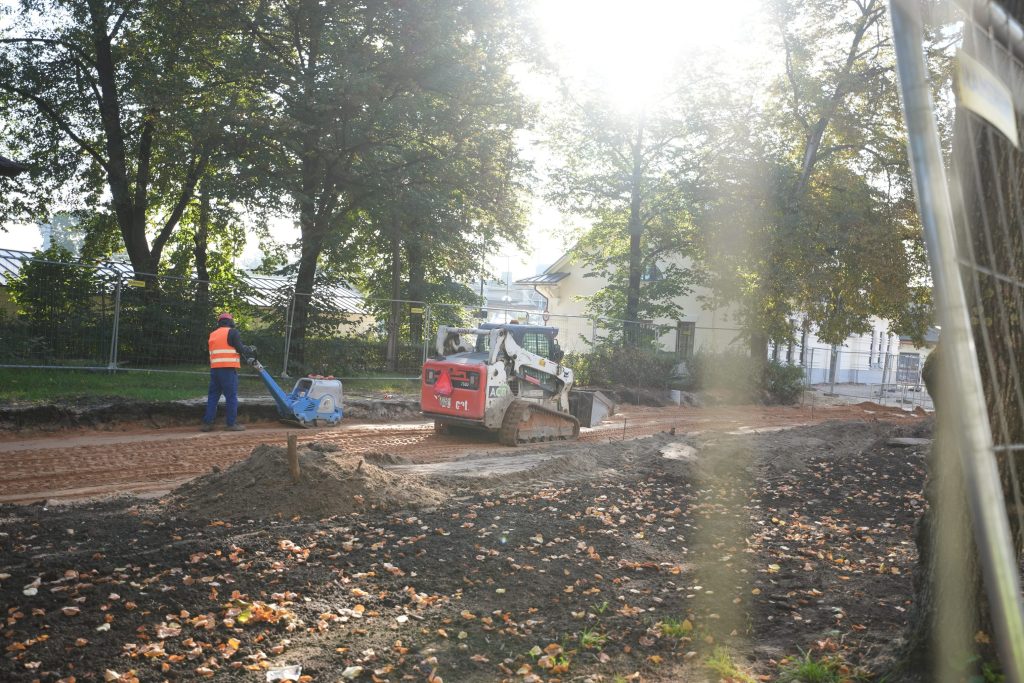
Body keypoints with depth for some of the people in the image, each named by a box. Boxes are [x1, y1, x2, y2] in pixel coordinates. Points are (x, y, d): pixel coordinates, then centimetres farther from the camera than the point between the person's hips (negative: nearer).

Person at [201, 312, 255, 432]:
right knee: (231, 396, -2)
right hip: (228, 369, -6)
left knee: (213, 396, 10)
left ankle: (207, 423, 7)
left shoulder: (213, 334, 18)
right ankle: (232, 424, -2)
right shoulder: (233, 332, -2)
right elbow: (240, 349, -5)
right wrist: (251, 350, 14)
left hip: (214, 368, 6)